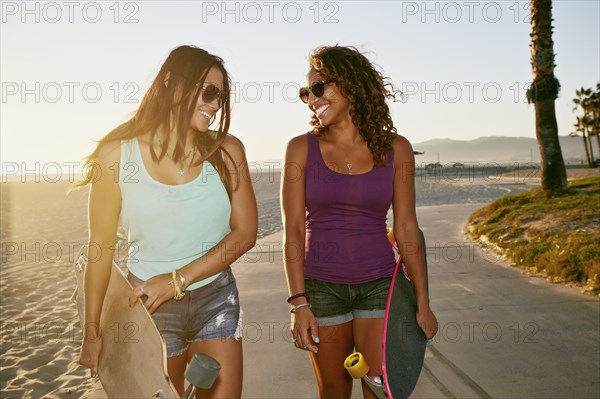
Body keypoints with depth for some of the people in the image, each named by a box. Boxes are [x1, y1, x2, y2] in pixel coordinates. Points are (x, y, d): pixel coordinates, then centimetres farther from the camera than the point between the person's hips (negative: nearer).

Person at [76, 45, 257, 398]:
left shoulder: (227, 151, -5)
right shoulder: (117, 155, -9)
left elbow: (245, 232, -7)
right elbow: (101, 248, -4)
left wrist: (177, 280, -14)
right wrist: (92, 331, 0)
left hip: (216, 301, 1)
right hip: (149, 307, -1)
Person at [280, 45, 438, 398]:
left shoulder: (395, 149, -1)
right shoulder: (302, 148, -3)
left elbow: (406, 228, 1)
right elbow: (294, 230, -6)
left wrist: (423, 302, 1)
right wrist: (299, 303, -11)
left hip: (378, 285, 1)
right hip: (321, 287, 0)